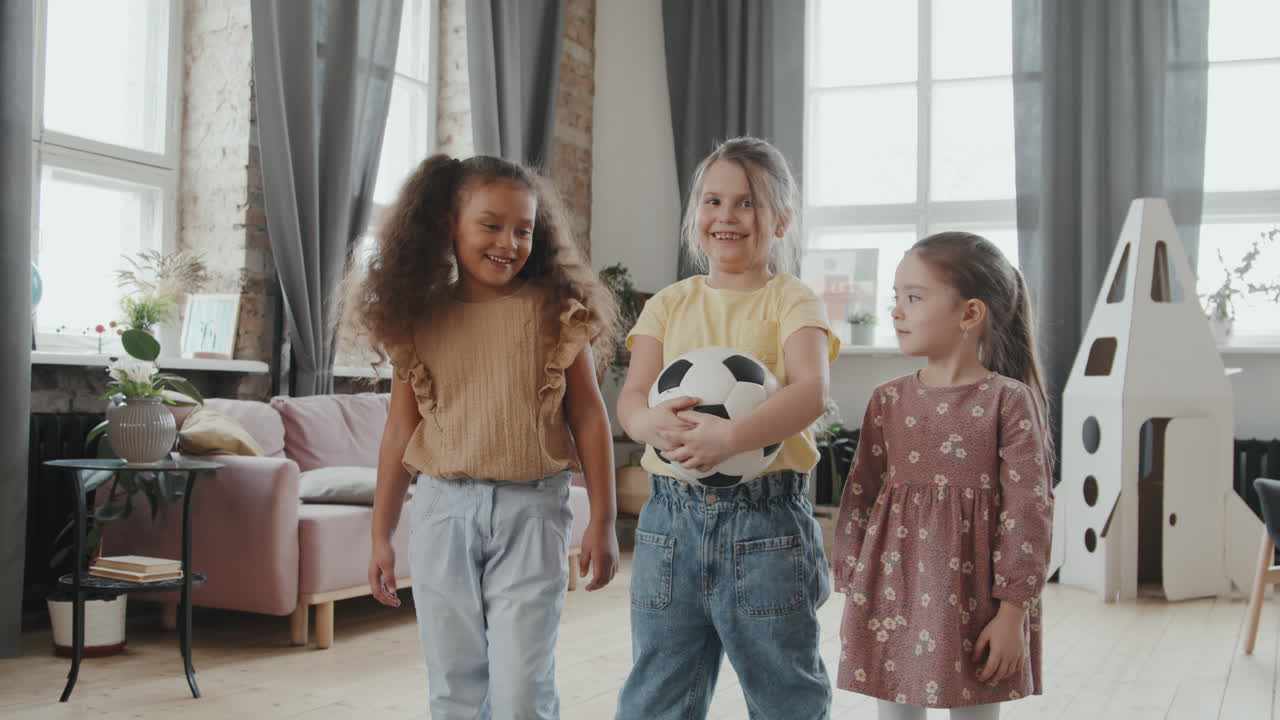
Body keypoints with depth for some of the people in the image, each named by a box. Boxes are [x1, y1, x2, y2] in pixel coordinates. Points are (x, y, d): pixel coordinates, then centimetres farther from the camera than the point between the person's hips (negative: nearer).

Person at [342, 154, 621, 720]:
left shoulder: (556, 313, -2)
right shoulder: (419, 318, 4)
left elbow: (589, 418, 0)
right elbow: (400, 432, 9)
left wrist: (602, 520, -2)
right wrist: (381, 535, 10)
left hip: (530, 510, -2)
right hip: (442, 509, 3)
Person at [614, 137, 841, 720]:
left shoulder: (791, 301, 1)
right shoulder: (668, 304, 11)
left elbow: (811, 390, -15)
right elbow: (630, 397, 1)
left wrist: (730, 437, -32)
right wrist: (653, 423, -24)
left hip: (766, 519, -3)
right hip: (671, 514, 3)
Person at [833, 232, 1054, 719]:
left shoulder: (1008, 400, -7)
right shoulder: (888, 400, 5)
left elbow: (1028, 509, -9)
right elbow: (859, 496, 8)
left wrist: (1013, 612, -11)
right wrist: (853, 593, 6)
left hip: (972, 602, -3)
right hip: (892, 594, 4)